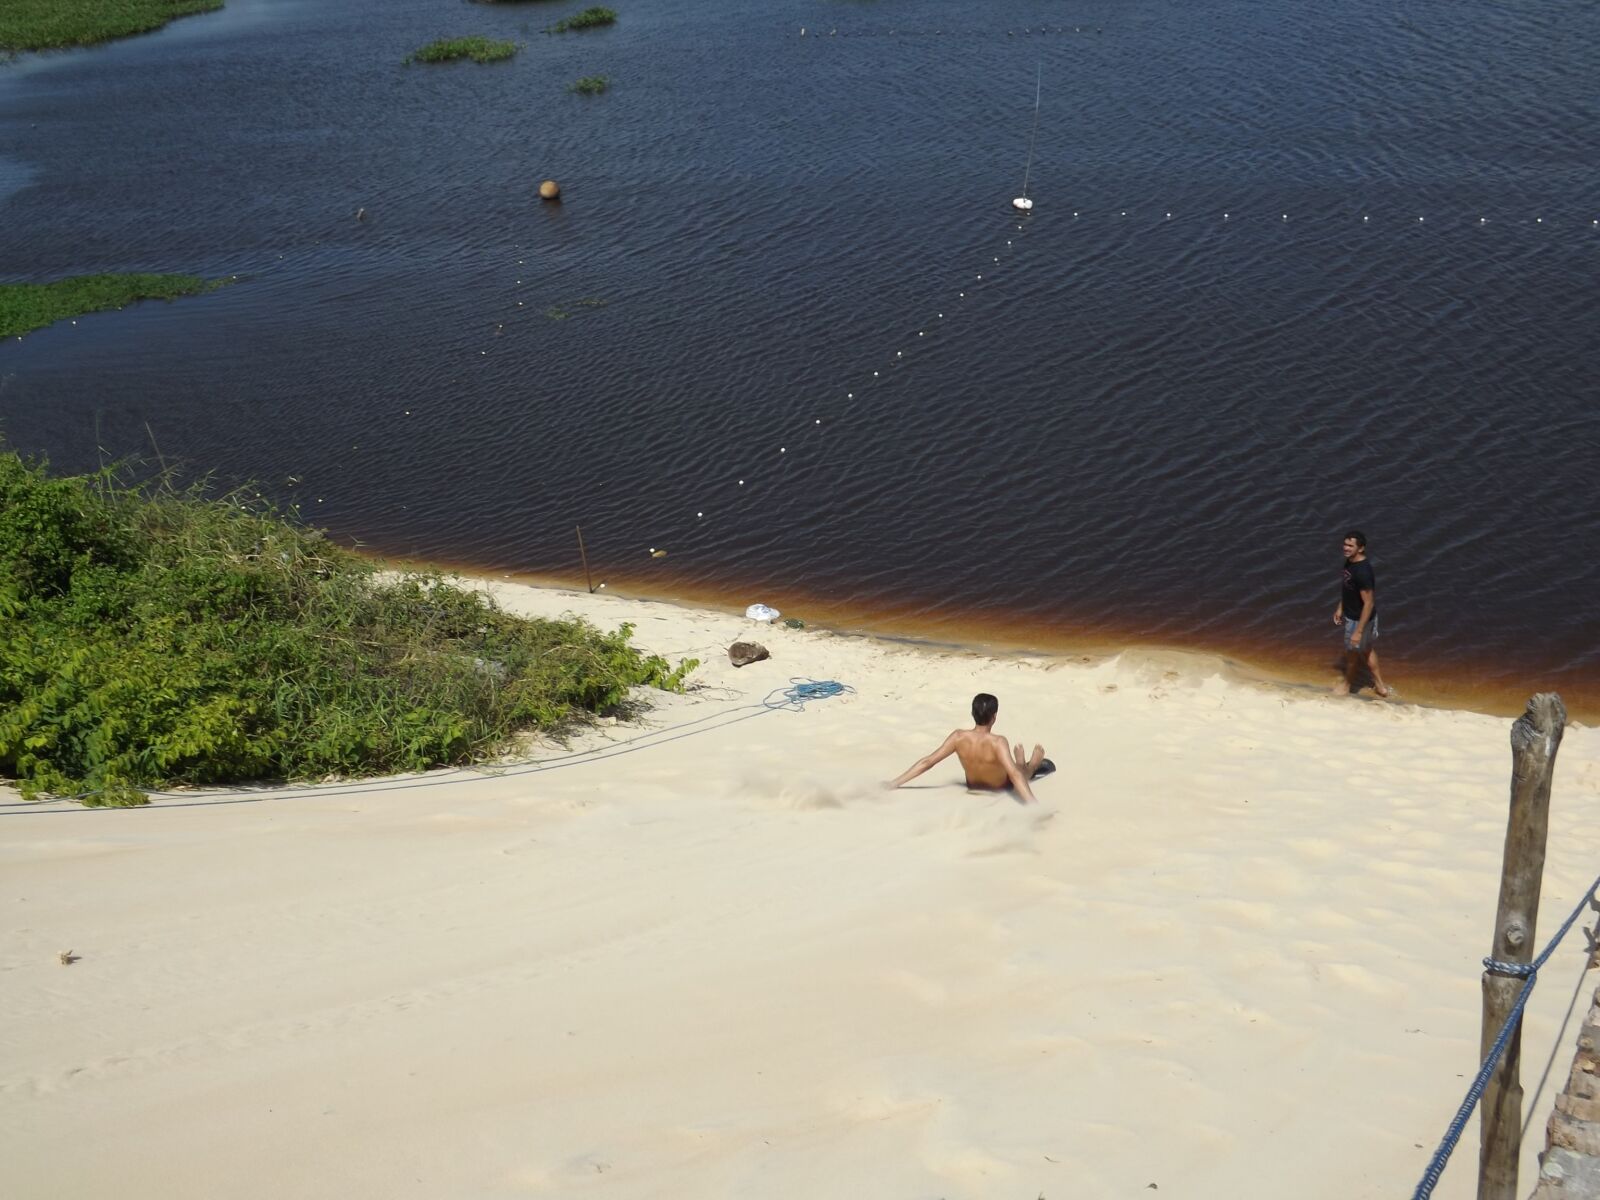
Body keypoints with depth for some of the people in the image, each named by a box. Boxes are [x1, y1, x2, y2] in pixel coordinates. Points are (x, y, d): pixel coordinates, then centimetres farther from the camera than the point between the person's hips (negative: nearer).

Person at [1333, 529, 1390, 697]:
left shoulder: (1363, 572, -35)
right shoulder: (1349, 561, -7)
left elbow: (1369, 603, -30)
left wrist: (1358, 631, -27)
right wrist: (1340, 608, 19)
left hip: (1359, 619, -9)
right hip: (1350, 614, 9)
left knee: (1352, 652, 17)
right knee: (1366, 648, 24)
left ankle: (1347, 683, 42)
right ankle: (1379, 684, 42)